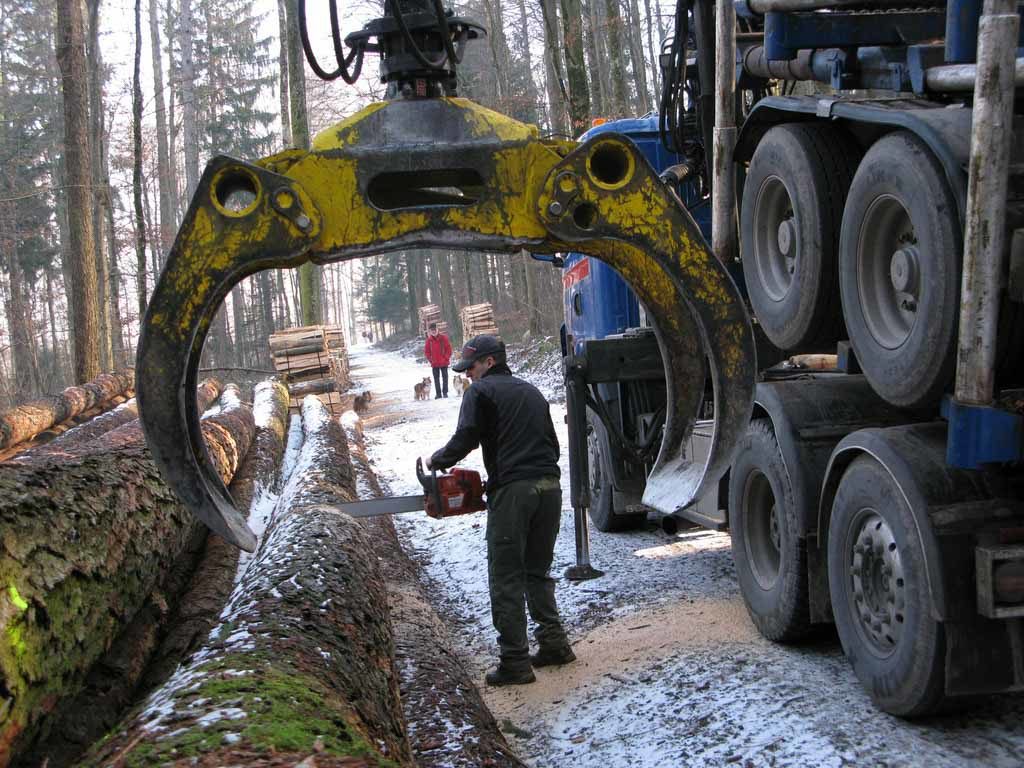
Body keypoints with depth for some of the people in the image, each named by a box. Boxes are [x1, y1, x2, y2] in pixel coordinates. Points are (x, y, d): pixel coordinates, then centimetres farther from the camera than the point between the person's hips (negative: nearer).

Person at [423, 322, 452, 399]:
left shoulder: (443, 337, -6)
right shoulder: (429, 339, 1)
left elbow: (449, 348, -4)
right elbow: (426, 350, 8)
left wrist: (447, 358, -7)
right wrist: (430, 359, 1)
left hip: (444, 362, -2)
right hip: (434, 363, 3)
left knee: (444, 377, 4)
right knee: (436, 378, 6)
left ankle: (445, 392, 10)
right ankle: (438, 393, 11)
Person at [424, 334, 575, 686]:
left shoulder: (481, 391, 1)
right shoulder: (531, 391, 22)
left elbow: (465, 439, -8)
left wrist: (435, 461, 8)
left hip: (511, 492, -7)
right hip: (549, 486, 7)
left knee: (507, 580, -1)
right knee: (538, 572, 19)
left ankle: (514, 663, -2)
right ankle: (554, 643, 15)